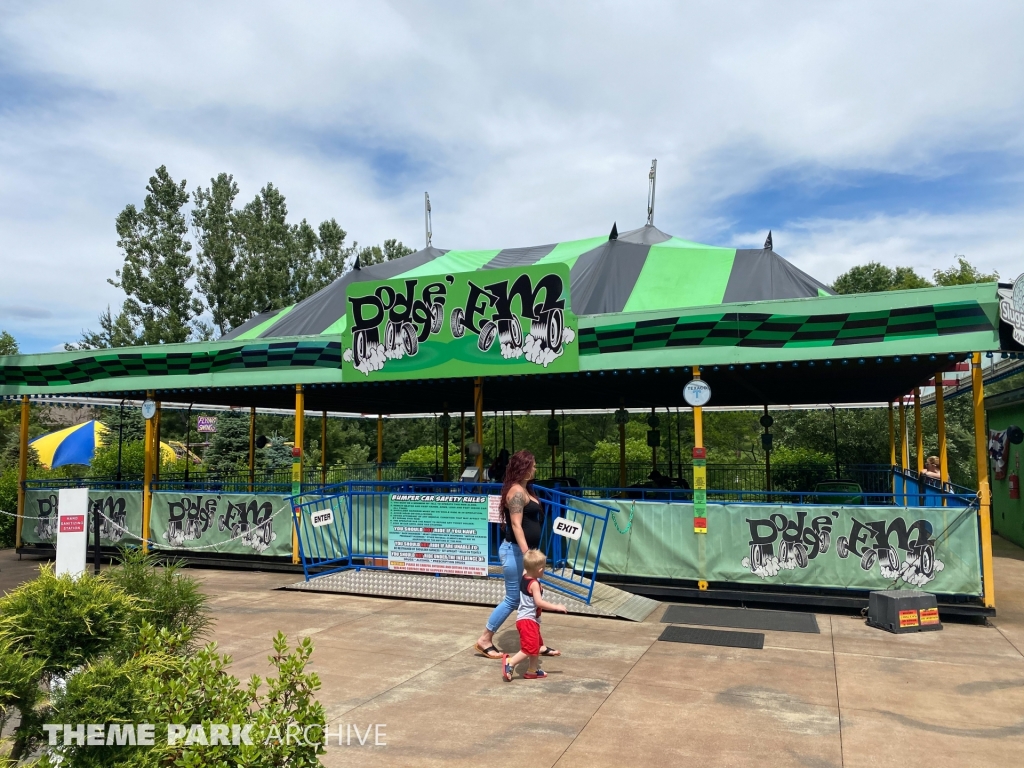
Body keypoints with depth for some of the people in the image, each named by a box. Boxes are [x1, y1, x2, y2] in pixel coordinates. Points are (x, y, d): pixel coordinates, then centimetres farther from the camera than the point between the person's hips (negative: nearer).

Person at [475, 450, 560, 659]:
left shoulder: (524, 489, 13)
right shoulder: (517, 491, -17)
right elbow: (516, 525, -24)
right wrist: (526, 554, -28)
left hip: (524, 550, 10)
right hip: (515, 551, -10)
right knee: (513, 599, -2)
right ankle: (485, 640, 10)